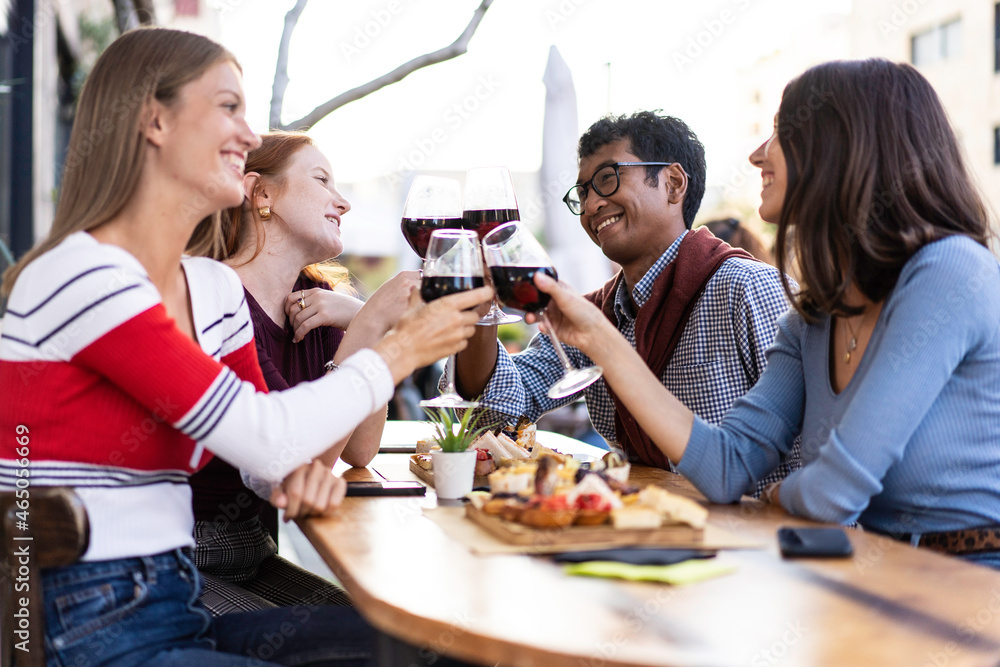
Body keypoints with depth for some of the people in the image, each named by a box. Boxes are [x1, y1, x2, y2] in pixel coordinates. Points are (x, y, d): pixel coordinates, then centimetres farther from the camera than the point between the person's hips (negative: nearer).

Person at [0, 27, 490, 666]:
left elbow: (258, 448, 13)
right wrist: (402, 350, -9)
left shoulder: (217, 290, 9)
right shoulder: (76, 276, -17)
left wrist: (306, 469, -10)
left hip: (180, 613, 8)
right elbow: (265, 437, -21)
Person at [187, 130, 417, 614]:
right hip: (174, 571, -7)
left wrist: (364, 324, -10)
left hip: (253, 559, 7)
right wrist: (371, 324, -25)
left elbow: (360, 452, 0)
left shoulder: (314, 300, 5)